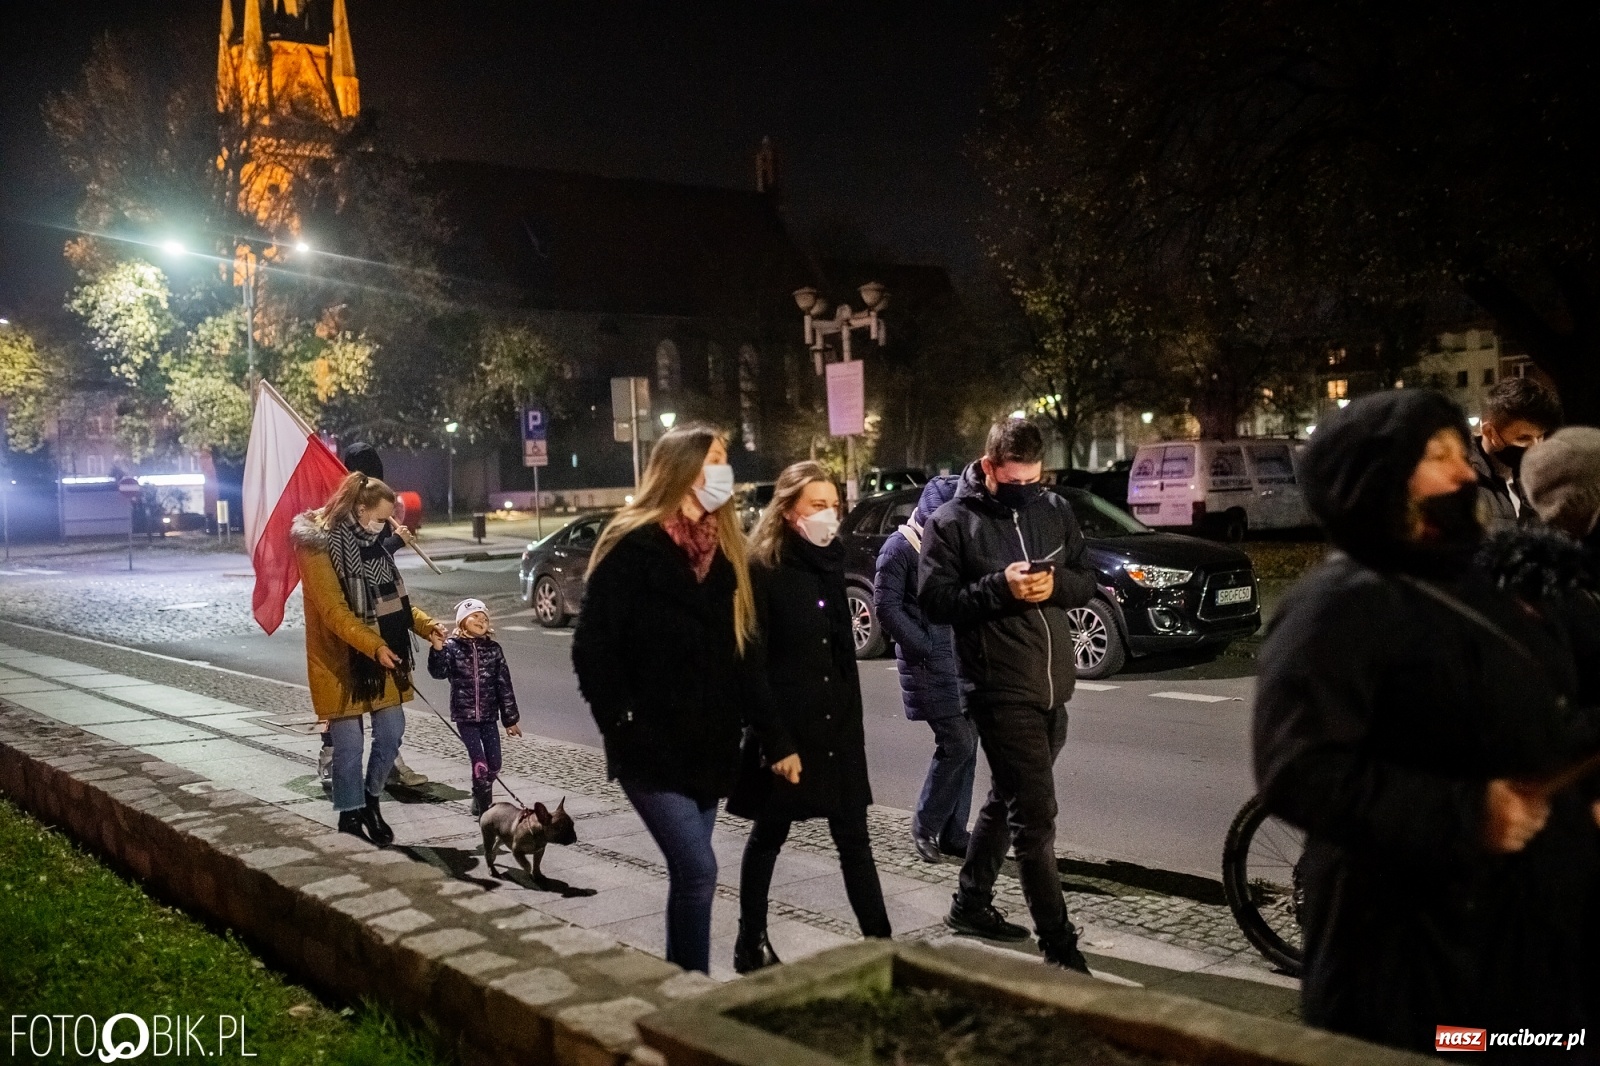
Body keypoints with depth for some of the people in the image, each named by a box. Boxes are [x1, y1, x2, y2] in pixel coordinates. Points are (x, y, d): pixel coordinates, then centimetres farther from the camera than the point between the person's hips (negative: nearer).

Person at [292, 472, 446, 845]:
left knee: (392, 731, 8)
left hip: (379, 658, 7)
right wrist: (374, 646, -31)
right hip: (339, 660, -7)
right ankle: (350, 817, 16)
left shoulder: (372, 543, 9)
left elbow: (393, 597, 14)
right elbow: (334, 611, -22)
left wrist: (425, 625, -3)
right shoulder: (318, 546, -15)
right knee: (349, 745, 1)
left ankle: (370, 800, 28)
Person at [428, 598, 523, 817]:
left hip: (489, 716, 3)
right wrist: (438, 649, -34)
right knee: (480, 764, -8)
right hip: (465, 716, -3)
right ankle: (484, 810, 5)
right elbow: (439, 672, -18)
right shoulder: (453, 647, -4)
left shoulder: (493, 649, 2)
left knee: (494, 765, 4)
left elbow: (504, 686, 5)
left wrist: (510, 719, 6)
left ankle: (480, 800, 29)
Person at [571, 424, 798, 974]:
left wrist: (775, 739, 8)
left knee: (688, 873, 11)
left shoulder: (723, 550, 10)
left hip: (709, 747, 6)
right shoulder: (632, 546, -10)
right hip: (653, 750, -6)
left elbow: (737, 656, 11)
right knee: (698, 871, -11)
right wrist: (623, 731, -15)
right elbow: (592, 649, -11)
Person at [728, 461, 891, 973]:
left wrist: (853, 718, 12)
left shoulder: (831, 561, 8)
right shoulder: (763, 571, -11)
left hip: (837, 722, 5)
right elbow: (753, 662, -14)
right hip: (786, 725, -5)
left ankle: (878, 938, 6)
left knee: (852, 833, 4)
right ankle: (751, 943, 23)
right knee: (770, 834, 9)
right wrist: (773, 737, -19)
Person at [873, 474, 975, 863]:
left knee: (966, 746, 7)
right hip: (929, 662, -7)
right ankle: (924, 824, 9)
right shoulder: (901, 547, -7)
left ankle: (953, 834, 17)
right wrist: (925, 649, -13)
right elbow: (886, 606, -11)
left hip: (963, 658, 7)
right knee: (957, 744, -9)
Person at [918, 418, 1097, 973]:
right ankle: (1059, 944, 1)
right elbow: (935, 600, -11)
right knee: (1036, 816, -7)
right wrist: (999, 587, -23)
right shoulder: (951, 523, -6)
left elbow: (1086, 581, 12)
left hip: (1054, 683, 6)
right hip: (1001, 689, -6)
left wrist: (1055, 584, -11)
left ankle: (970, 904, 35)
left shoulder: (1054, 511, 9)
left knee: (1008, 799, 19)